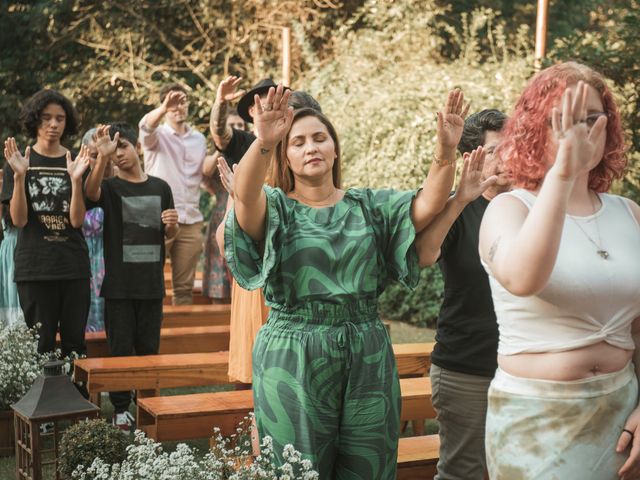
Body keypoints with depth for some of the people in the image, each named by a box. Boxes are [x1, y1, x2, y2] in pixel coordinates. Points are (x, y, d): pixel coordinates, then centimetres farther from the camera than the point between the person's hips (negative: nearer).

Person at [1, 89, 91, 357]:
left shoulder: (75, 162, 5)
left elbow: (77, 220, -4)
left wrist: (75, 179, -18)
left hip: (74, 267, 1)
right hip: (34, 269, -1)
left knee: (75, 342, 4)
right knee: (41, 345, 0)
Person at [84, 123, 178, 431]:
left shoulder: (160, 187, 9)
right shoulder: (110, 187, 0)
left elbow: (169, 235, 17)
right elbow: (91, 192, -26)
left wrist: (172, 224, -7)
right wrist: (102, 157, -41)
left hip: (151, 282, 2)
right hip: (119, 284, -2)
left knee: (149, 348, 10)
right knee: (120, 348, 2)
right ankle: (121, 409, 13)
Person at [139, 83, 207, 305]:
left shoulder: (199, 139, 14)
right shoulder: (157, 135, 0)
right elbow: (145, 125, -24)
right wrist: (164, 108, -43)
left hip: (191, 221, 4)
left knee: (185, 285, 9)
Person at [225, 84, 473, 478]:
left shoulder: (371, 206, 8)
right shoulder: (276, 208, 0)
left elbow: (428, 205, -8)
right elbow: (244, 194, -23)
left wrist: (446, 152, -25)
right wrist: (264, 143, -42)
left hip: (368, 358, 3)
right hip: (294, 360, -3)